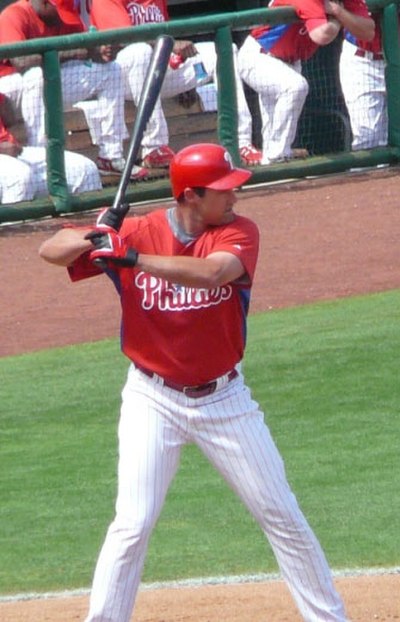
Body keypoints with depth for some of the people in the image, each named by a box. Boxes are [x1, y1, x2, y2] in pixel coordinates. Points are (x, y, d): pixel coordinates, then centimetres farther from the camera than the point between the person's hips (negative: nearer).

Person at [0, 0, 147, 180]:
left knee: (110, 70, 0)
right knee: (38, 74, -39)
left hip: (51, 85, 8)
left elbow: (88, 50, 3)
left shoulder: (66, 17, 3)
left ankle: (111, 157, 0)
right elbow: (20, 61, -35)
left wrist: (101, 51, -22)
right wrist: (69, 52, -36)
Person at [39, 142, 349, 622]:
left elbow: (213, 271, -33)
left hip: (224, 398, 1)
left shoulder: (238, 232, -11)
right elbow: (51, 250, -10)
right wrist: (94, 239, -31)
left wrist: (132, 258, -41)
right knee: (133, 523, -10)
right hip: (154, 401, -1)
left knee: (283, 517, 8)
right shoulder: (136, 233, -10)